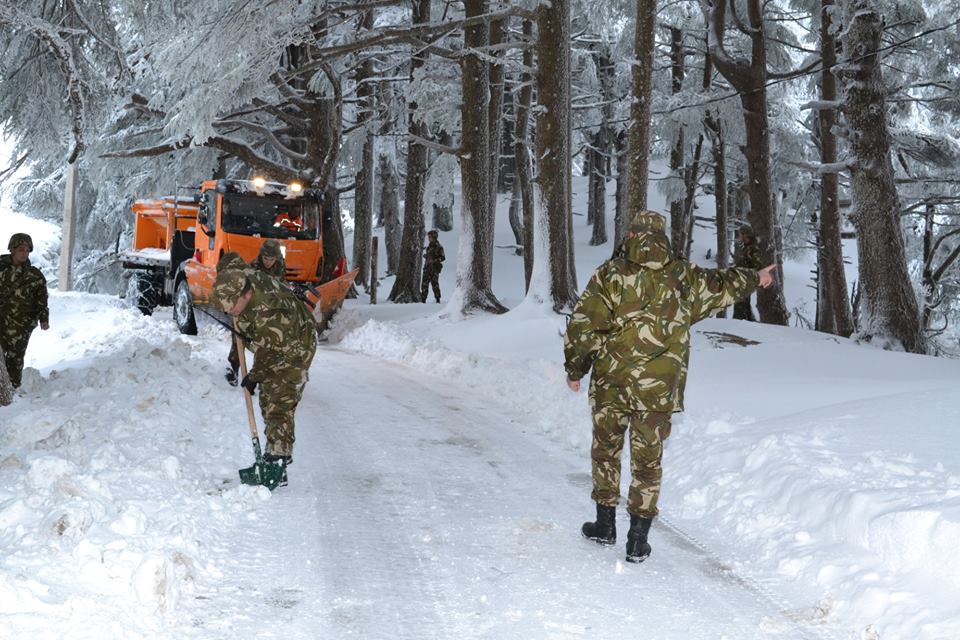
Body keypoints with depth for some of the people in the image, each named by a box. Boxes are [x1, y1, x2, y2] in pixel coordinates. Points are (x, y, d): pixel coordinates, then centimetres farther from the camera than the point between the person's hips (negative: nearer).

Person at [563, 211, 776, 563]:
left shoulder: (609, 274, -7)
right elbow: (719, 285, 18)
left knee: (606, 449, 18)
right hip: (659, 389, 1)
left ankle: (605, 524, 26)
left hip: (611, 384, -1)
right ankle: (638, 540, 10)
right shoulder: (682, 276, 0)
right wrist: (754, 278, 38)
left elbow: (583, 326, -7)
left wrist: (575, 370, 6)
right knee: (648, 460, 8)